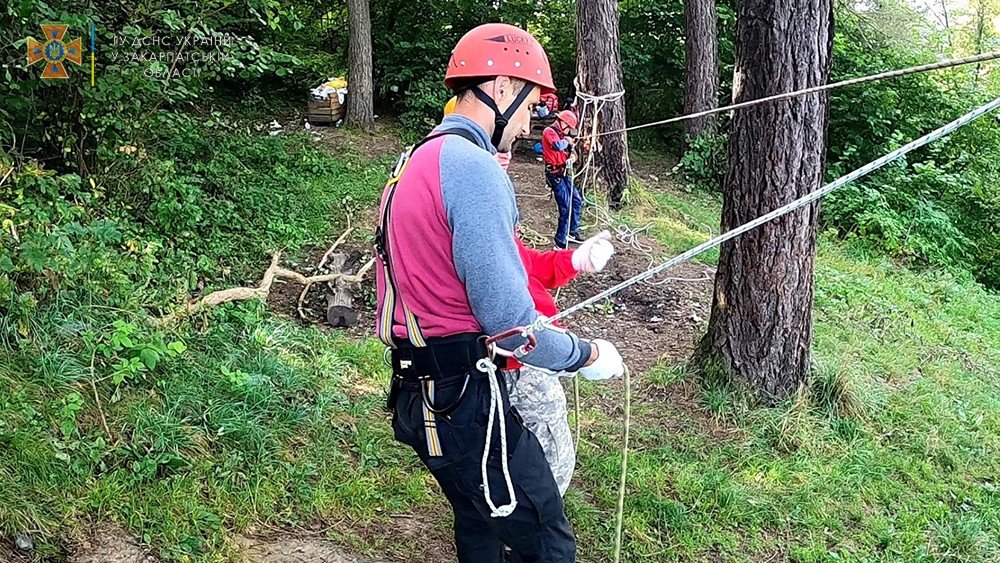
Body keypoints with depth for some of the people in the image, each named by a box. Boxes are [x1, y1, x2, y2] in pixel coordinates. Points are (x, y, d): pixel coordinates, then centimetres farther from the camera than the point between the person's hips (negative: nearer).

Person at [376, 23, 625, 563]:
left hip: (419, 394, 10)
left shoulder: (417, 160, 13)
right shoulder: (473, 167, -19)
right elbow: (510, 323, -22)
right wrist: (587, 355, -6)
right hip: (464, 400, -10)